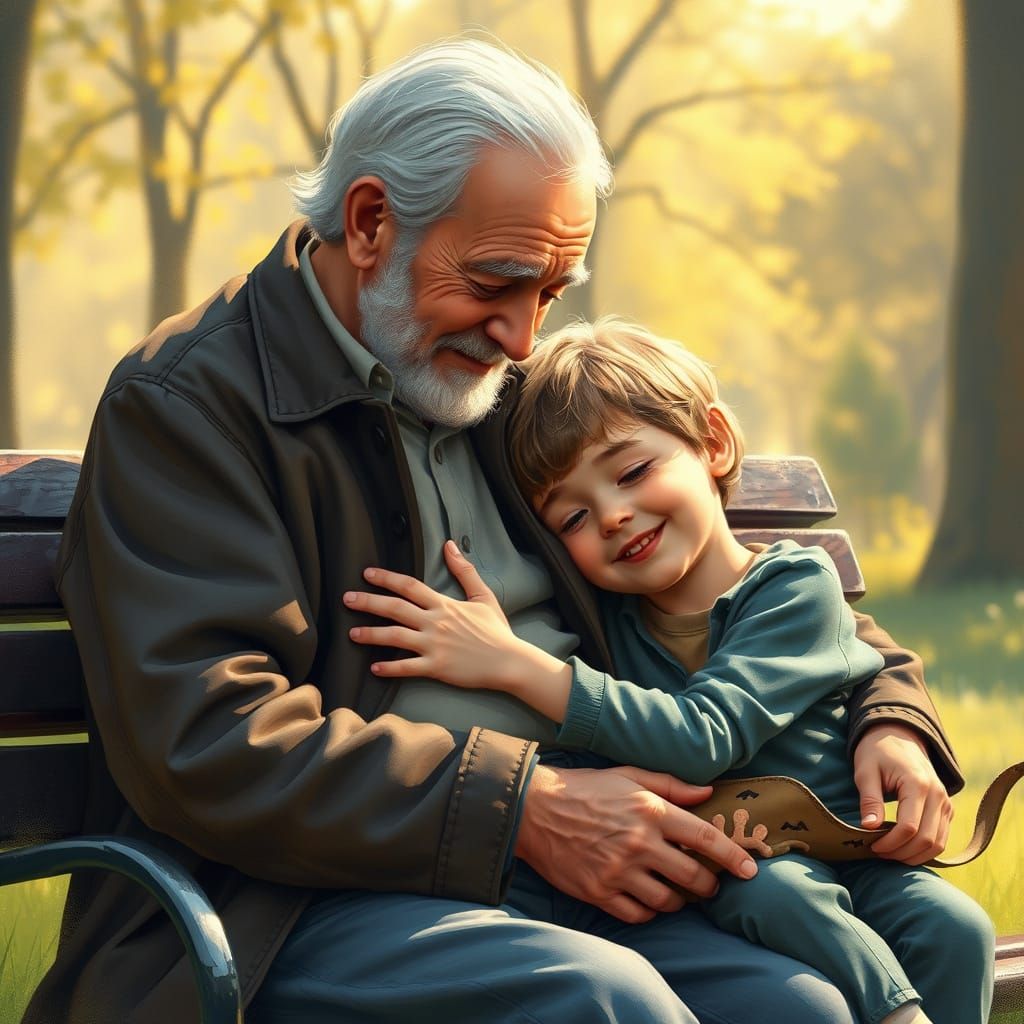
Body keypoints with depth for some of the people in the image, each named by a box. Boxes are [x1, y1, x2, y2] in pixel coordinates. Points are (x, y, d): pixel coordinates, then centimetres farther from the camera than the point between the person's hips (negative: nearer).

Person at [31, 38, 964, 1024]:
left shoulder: (521, 394, 19)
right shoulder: (183, 402, -4)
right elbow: (207, 745, -16)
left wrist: (886, 713, 8)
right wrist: (523, 809, -18)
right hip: (299, 905, -5)